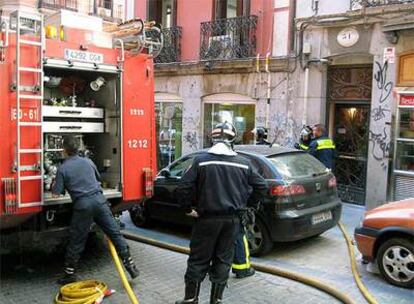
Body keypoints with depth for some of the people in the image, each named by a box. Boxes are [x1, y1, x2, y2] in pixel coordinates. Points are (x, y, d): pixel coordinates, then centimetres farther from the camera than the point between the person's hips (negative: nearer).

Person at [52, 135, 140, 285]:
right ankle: (130, 265, 8)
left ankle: (69, 274, 20)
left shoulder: (62, 169, 1)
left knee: (76, 241, 9)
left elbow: (56, 194, 0)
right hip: (99, 199, 3)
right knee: (115, 233, 6)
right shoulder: (87, 161, 13)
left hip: (82, 205, -3)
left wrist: (54, 185, 21)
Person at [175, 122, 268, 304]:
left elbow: (183, 188, -13)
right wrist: (246, 204, 19)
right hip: (232, 219, 3)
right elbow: (262, 187, 8)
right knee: (223, 260, 13)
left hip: (207, 218, -2)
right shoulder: (243, 163, 1)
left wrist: (188, 208, 2)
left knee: (198, 261, 9)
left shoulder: (201, 160, -9)